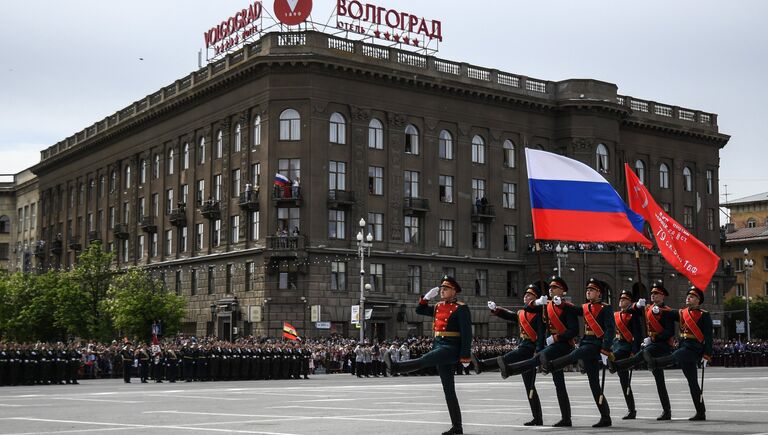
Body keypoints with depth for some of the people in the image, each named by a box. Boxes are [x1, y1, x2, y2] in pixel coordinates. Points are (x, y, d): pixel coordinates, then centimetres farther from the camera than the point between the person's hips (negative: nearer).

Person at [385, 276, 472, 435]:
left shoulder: (461, 308, -7)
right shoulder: (438, 306, 16)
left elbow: (467, 333, -12)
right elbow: (420, 310, 26)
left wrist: (465, 356, -17)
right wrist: (426, 297, 8)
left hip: (451, 348, -8)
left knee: (423, 361, -30)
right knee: (448, 389, 7)